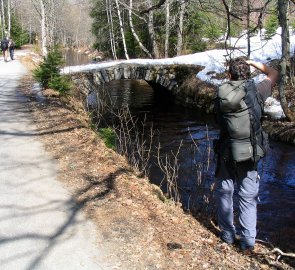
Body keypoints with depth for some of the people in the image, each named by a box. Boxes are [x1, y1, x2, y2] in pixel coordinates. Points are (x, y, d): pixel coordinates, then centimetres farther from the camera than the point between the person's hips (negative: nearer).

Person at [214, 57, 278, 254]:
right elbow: (274, 73, 12)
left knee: (224, 193, 16)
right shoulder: (257, 90, -6)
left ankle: (228, 234, 27)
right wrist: (253, 62, 18)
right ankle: (248, 242, 11)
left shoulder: (222, 91, -6)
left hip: (227, 152, 1)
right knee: (249, 197, 8)